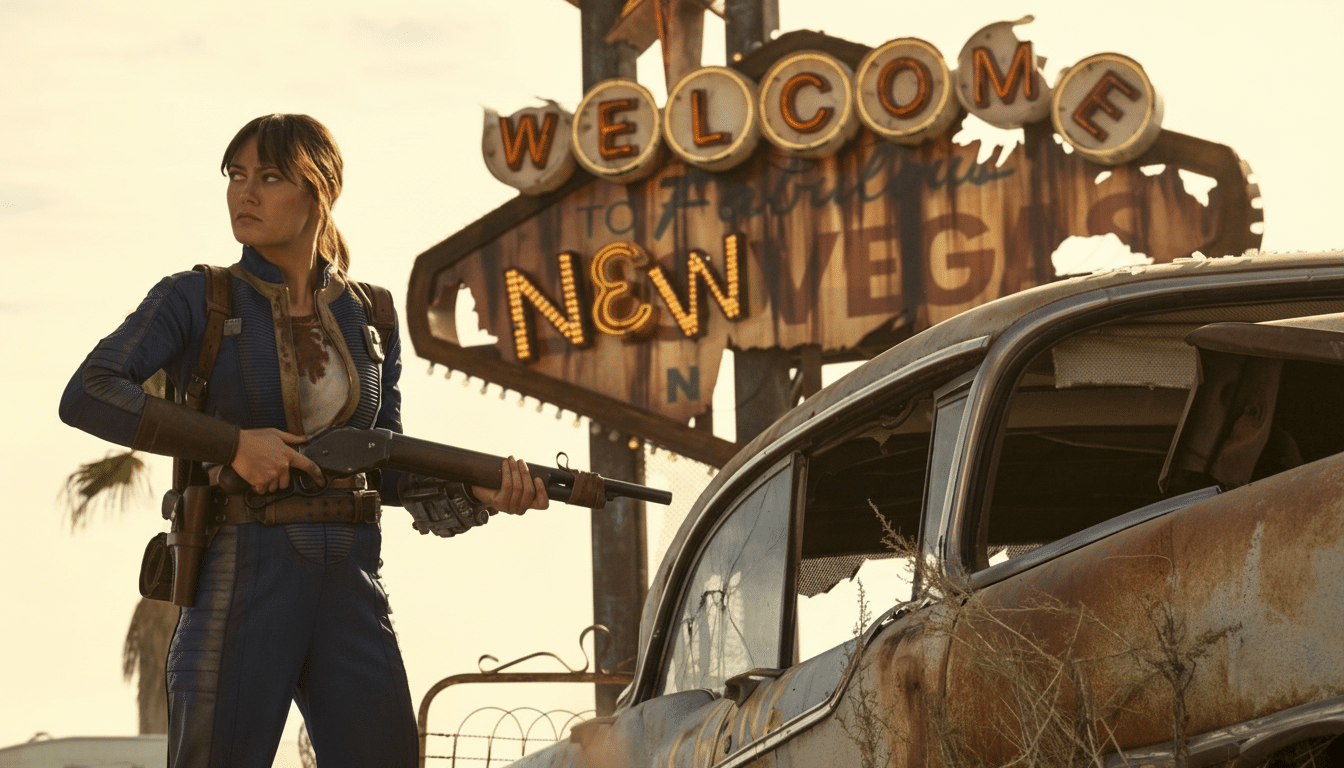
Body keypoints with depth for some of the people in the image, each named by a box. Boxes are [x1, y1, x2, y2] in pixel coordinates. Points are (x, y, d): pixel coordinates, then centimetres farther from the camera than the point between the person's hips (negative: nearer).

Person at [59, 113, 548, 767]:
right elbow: (85, 396, -13)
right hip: (238, 587, -3)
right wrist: (234, 444, -17)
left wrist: (479, 491, -4)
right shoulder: (195, 301, 0)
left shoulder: (368, 317, 11)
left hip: (352, 593, 4)